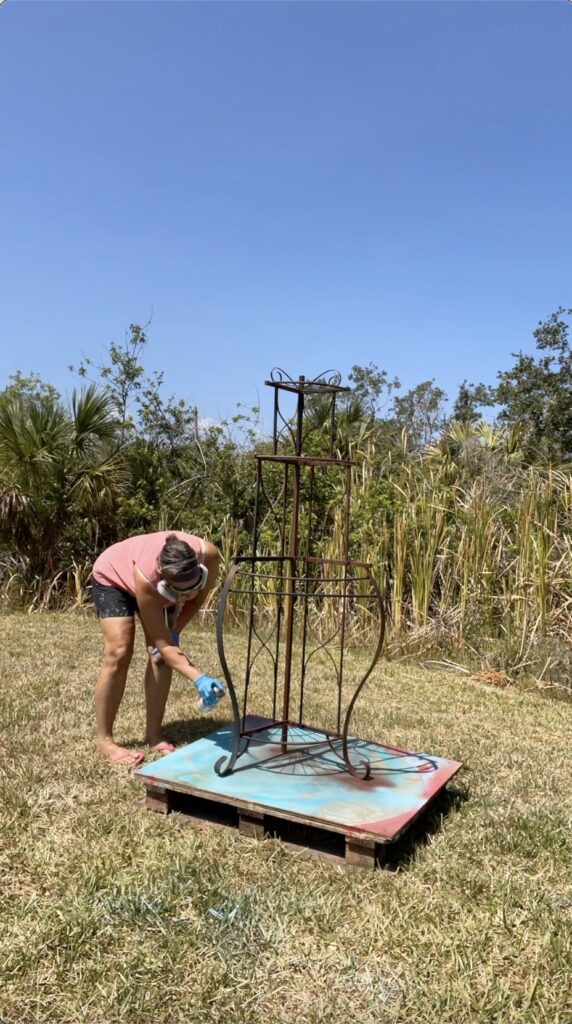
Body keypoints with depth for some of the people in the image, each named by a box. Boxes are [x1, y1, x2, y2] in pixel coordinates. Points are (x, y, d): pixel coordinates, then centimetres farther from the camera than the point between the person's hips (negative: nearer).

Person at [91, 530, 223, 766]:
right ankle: (104, 739, -6)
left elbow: (198, 597, -13)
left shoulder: (208, 555, -37)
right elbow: (164, 646, -38)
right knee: (119, 653, -18)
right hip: (112, 576, -4)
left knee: (160, 656, -8)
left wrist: (174, 632, -20)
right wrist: (199, 678, -49)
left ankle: (154, 735, 3)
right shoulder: (146, 578, -45)